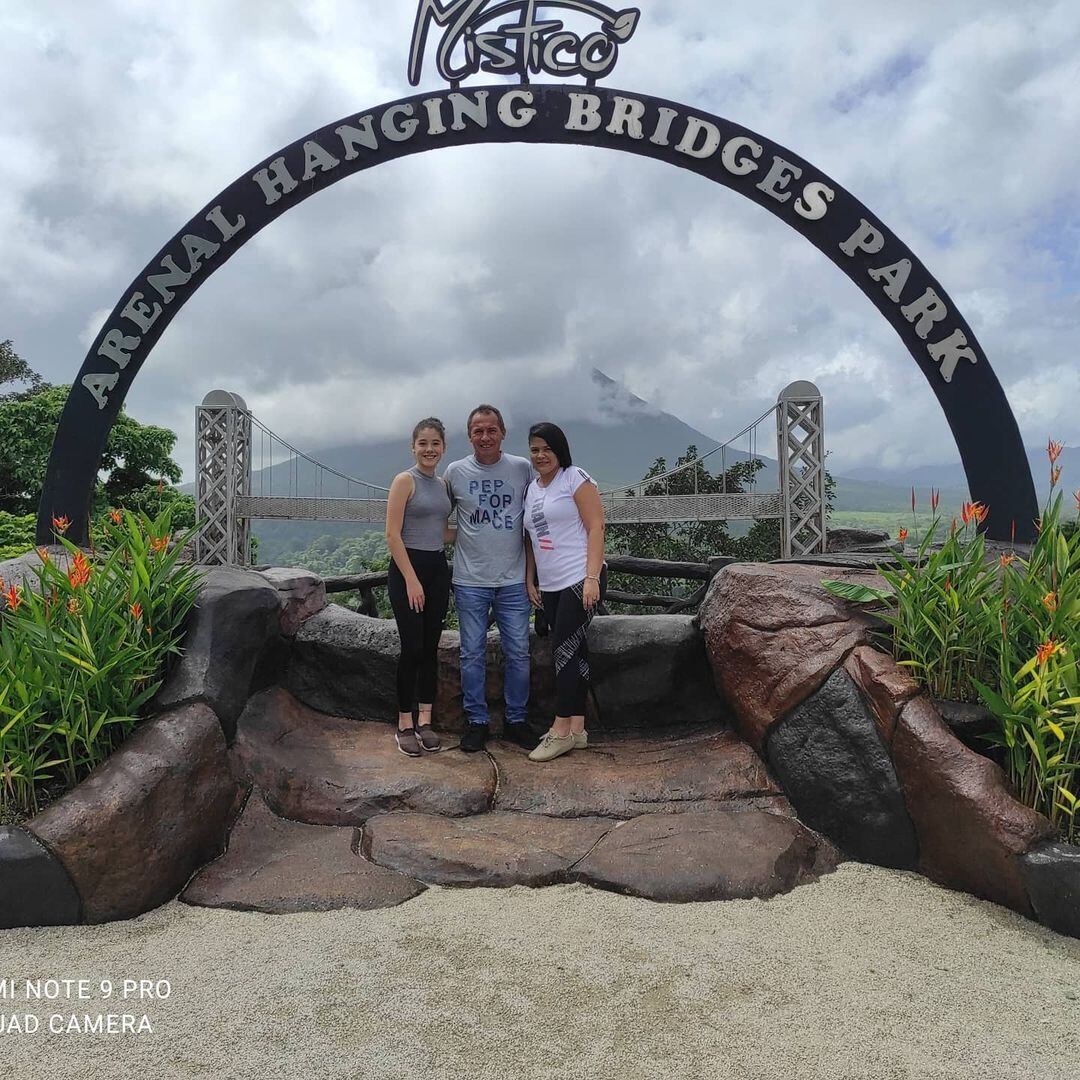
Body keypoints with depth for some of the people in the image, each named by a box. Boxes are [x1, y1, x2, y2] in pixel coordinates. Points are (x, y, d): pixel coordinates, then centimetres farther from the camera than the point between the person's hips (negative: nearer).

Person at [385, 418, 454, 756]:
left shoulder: (443, 484, 12)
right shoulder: (405, 480, -7)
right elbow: (393, 534, -13)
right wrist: (411, 579, -16)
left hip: (437, 568, 6)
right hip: (407, 567, -6)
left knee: (431, 648, 8)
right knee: (412, 647, -5)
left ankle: (425, 721, 18)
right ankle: (405, 725, 7)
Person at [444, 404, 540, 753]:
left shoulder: (522, 468, 1)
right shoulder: (455, 471, 1)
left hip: (513, 580, 1)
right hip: (470, 580, 0)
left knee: (518, 654, 6)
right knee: (472, 655, 6)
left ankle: (516, 720, 21)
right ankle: (476, 722, 20)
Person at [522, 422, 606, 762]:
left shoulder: (575, 478, -4)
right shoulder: (531, 490, 17)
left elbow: (596, 527, -10)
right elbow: (530, 540, 21)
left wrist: (592, 578, -17)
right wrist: (529, 581, 14)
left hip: (581, 580, -7)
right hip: (549, 586, 7)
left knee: (565, 650, -9)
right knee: (574, 652, 8)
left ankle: (561, 730, -2)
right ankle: (576, 729, 11)